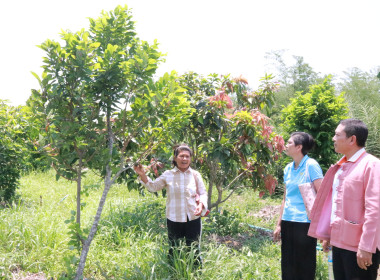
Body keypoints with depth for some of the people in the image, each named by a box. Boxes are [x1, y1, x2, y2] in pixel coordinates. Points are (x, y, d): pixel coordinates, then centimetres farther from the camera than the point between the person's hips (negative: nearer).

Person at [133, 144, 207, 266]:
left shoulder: (195, 175, 1)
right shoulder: (168, 175, 0)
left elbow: (203, 193, 4)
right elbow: (153, 187, 6)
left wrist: (201, 204, -17)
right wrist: (142, 175, -9)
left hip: (193, 218, 0)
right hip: (174, 219, 0)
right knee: (174, 250, 14)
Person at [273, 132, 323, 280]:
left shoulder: (311, 165, -9)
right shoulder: (288, 168, 10)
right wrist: (279, 224, 13)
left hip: (304, 222, -6)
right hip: (288, 222, 6)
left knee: (304, 268, 5)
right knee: (288, 266, 11)